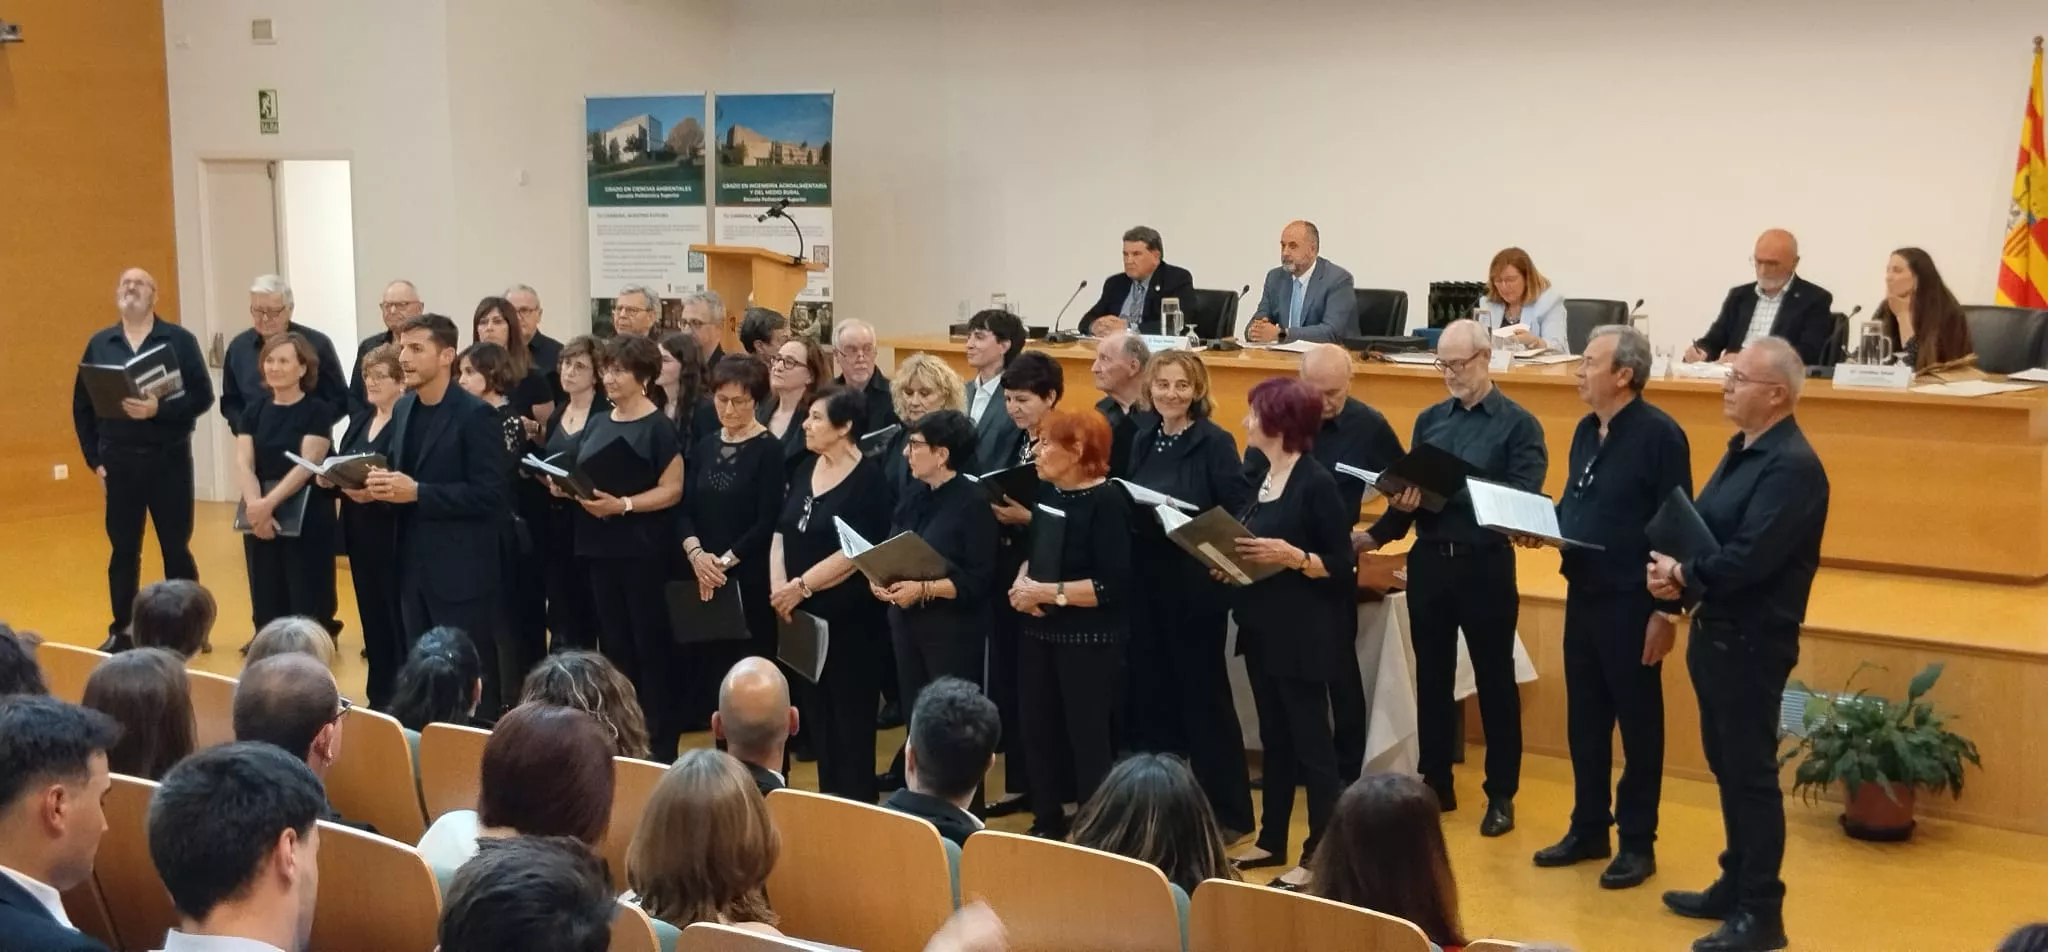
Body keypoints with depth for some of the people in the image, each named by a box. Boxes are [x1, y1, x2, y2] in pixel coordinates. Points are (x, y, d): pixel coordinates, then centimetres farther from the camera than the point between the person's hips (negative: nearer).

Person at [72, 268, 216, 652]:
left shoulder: (180, 340, -1)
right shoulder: (99, 344, 7)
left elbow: (202, 396, -7)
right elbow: (82, 406, 9)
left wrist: (159, 409, -22)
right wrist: (94, 458, 3)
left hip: (169, 459, -2)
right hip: (119, 462, 2)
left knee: (176, 549, 3)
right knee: (123, 550, 7)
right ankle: (121, 631, 16)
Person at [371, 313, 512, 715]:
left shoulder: (475, 414, -14)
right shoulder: (403, 409, 10)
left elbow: (491, 495, -19)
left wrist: (417, 493, -23)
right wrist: (377, 489, -4)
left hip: (462, 571, -7)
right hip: (414, 567, 8)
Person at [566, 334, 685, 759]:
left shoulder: (658, 427, -8)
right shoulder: (597, 424, 12)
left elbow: (672, 489, -13)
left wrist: (623, 505, -23)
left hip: (644, 550, -7)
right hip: (601, 548, 7)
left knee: (650, 644, -2)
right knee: (613, 644, 12)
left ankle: (661, 741, 4)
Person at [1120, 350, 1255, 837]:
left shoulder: (1216, 442, -8)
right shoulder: (1143, 440, 10)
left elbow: (1240, 514, -14)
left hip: (1196, 585, -6)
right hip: (1146, 581, 6)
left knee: (1203, 693, 1)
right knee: (1148, 690, 10)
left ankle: (1227, 811, 11)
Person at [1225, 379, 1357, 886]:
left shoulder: (1316, 482, -15)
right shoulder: (1261, 476, 9)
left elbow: (1342, 565, -15)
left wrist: (1291, 556, -28)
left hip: (1304, 631, -9)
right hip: (1261, 627, 9)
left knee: (1310, 740, -2)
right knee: (1273, 737, 16)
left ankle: (1320, 854, 5)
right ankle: (1272, 840, 25)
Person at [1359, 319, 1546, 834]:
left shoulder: (1518, 424, -5)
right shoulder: (1430, 420, 10)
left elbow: (1522, 501, -15)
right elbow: (1409, 488, 10)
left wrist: (1447, 492, -23)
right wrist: (1377, 534, -7)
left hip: (1485, 564, -5)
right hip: (1428, 560, 5)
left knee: (1494, 678, 5)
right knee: (1432, 676, 12)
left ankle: (1501, 795, 15)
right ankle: (1436, 783, 24)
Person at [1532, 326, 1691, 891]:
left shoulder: (1659, 434, -15)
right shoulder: (1587, 431, 10)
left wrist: (1667, 610, -18)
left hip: (1632, 601, -8)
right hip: (1583, 595, 8)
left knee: (1638, 723, 4)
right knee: (1584, 718, 14)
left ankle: (1638, 843, 13)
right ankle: (1588, 829, 26)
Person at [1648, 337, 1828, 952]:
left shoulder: (1792, 466, -20)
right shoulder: (1742, 451, 11)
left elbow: (1749, 557, -27)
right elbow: (1697, 527, 13)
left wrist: (1684, 576, -13)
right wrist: (1674, 571, -6)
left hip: (1752, 641, -9)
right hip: (1715, 631, 9)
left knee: (1750, 772, -2)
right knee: (1726, 766, 17)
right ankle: (1736, 885, 30)